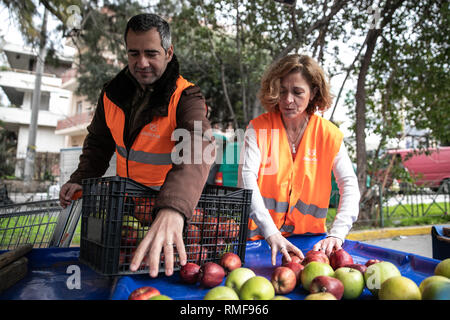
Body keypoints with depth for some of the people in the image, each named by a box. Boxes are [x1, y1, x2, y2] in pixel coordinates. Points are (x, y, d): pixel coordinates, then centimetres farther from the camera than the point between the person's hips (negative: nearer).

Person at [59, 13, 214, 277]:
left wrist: (172, 210, -62)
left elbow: (199, 147, -45)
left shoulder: (185, 97, -24)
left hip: (172, 204, -5)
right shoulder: (113, 93, -4)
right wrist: (81, 179, -6)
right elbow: (99, 142, 12)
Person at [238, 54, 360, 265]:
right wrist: (272, 234, -28)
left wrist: (336, 234, -20)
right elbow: (247, 178, -16)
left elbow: (349, 185, -4)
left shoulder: (329, 135, 0)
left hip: (308, 238, 2)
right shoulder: (258, 128, -5)